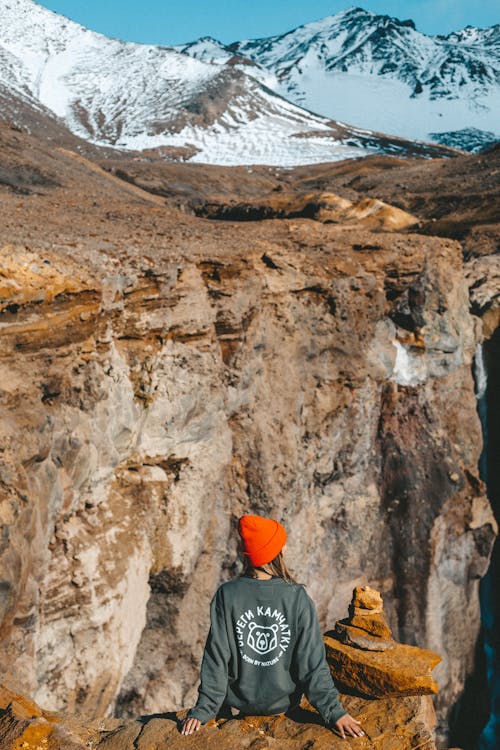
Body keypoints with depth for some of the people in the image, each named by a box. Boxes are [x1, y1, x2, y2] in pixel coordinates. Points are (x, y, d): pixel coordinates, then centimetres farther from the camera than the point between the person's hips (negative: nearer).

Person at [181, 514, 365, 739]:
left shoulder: (226, 596, -18)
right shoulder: (298, 598, -19)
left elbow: (216, 657, -15)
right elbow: (312, 661, -17)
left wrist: (202, 710, -8)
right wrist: (333, 711, -10)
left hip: (238, 705, 0)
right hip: (284, 704, 0)